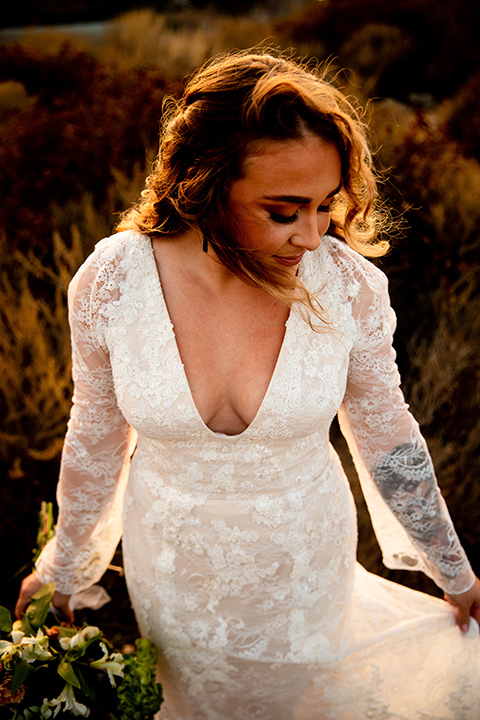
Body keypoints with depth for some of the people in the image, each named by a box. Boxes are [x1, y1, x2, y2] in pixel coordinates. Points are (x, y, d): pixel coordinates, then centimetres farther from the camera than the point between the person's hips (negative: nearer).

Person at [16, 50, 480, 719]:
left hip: (306, 556, 0)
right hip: (171, 560, 1)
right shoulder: (110, 282, -24)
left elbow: (388, 439, -8)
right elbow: (95, 438, -7)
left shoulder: (346, 283, -24)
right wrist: (63, 569, 7)